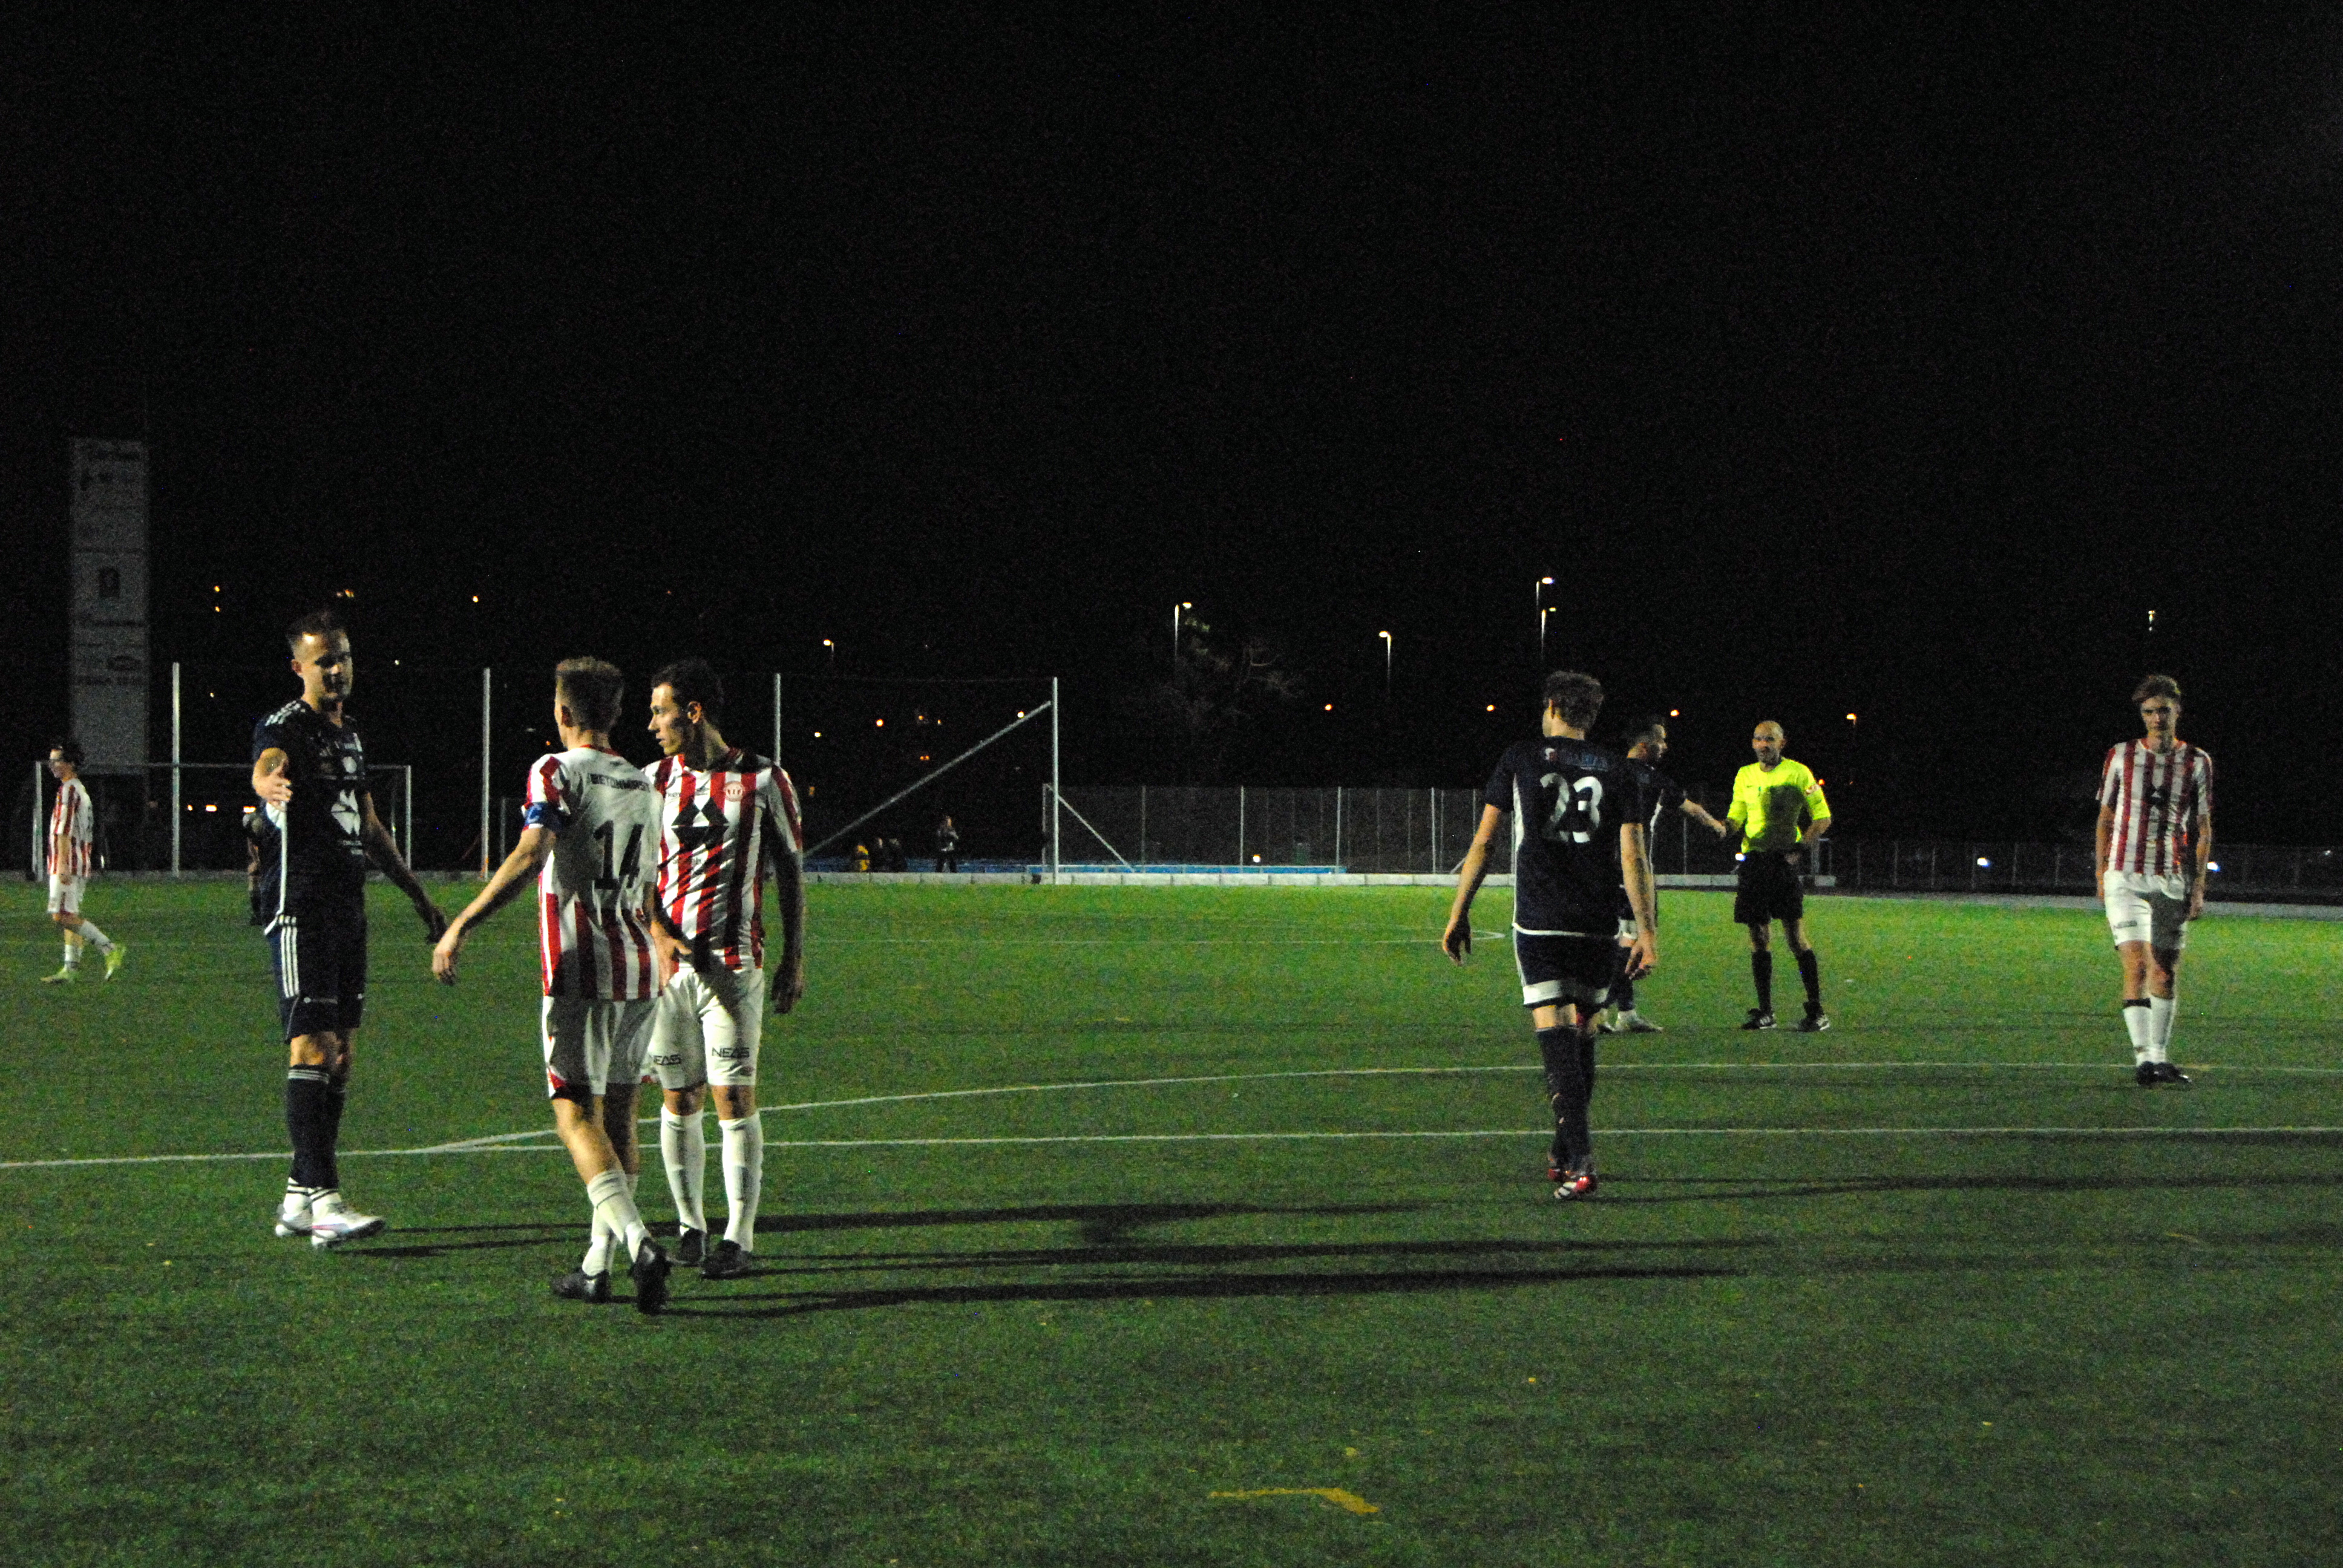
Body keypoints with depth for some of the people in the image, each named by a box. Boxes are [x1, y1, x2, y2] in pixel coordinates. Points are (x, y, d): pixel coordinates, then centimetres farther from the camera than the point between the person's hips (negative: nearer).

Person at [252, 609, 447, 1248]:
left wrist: (418, 895, 31)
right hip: (300, 907, -9)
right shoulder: (285, 727, -8)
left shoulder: (350, 734, 18)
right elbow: (266, 767, -34)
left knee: (342, 1051, 8)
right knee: (313, 1046, -14)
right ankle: (322, 1196, -19)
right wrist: (271, 783, -58)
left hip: (348, 907, 9)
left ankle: (300, 1197, 13)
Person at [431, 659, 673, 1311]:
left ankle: (637, 1241, -25)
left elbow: (530, 855, -21)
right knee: (618, 1111, 11)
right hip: (640, 968, 6)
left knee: (576, 1114, -6)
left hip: (580, 970, -6)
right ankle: (597, 1265, 14)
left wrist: (461, 926, -22)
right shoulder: (642, 785, 14)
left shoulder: (557, 772, -6)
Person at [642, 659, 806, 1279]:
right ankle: (690, 1226, 17)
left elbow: (790, 872, 7)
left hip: (734, 965, -3)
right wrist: (660, 939, -11)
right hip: (665, 962, 3)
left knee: (735, 1096, -8)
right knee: (679, 1099, 6)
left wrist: (794, 958, 4)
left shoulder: (763, 781, 1)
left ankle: (739, 1237, -6)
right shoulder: (654, 781, 7)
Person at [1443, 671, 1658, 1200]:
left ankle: (1579, 1162, -21)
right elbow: (1634, 857, 0)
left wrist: (1459, 915, 8)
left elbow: (1483, 843, 3)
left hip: (1538, 920, -2)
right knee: (1582, 1036, 17)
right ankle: (1564, 1153, 28)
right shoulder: (1618, 771, 8)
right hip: (1598, 926, 2)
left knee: (1556, 1036, -8)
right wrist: (1648, 931, 0)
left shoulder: (1519, 759, 5)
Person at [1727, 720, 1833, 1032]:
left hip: (1785, 858, -5)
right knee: (1759, 936, 6)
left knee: (1795, 936, -10)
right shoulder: (1745, 776, 14)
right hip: (1754, 859, 5)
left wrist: (1801, 848, -12)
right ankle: (1765, 1011, 13)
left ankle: (1817, 1012, -6)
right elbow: (1736, 816, 20)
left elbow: (1822, 818, 2)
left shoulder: (1799, 773, 0)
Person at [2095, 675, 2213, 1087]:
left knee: (2166, 971, 6)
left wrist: (2198, 886, 2)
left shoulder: (2197, 762, 6)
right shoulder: (2121, 756, 5)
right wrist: (2101, 874, 6)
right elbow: (2105, 817, 11)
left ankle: (2160, 1057, 16)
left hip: (2173, 880, 2)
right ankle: (2143, 1057, -20)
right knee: (2137, 965, -14)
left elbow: (2203, 828, 8)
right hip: (2125, 878, -2)